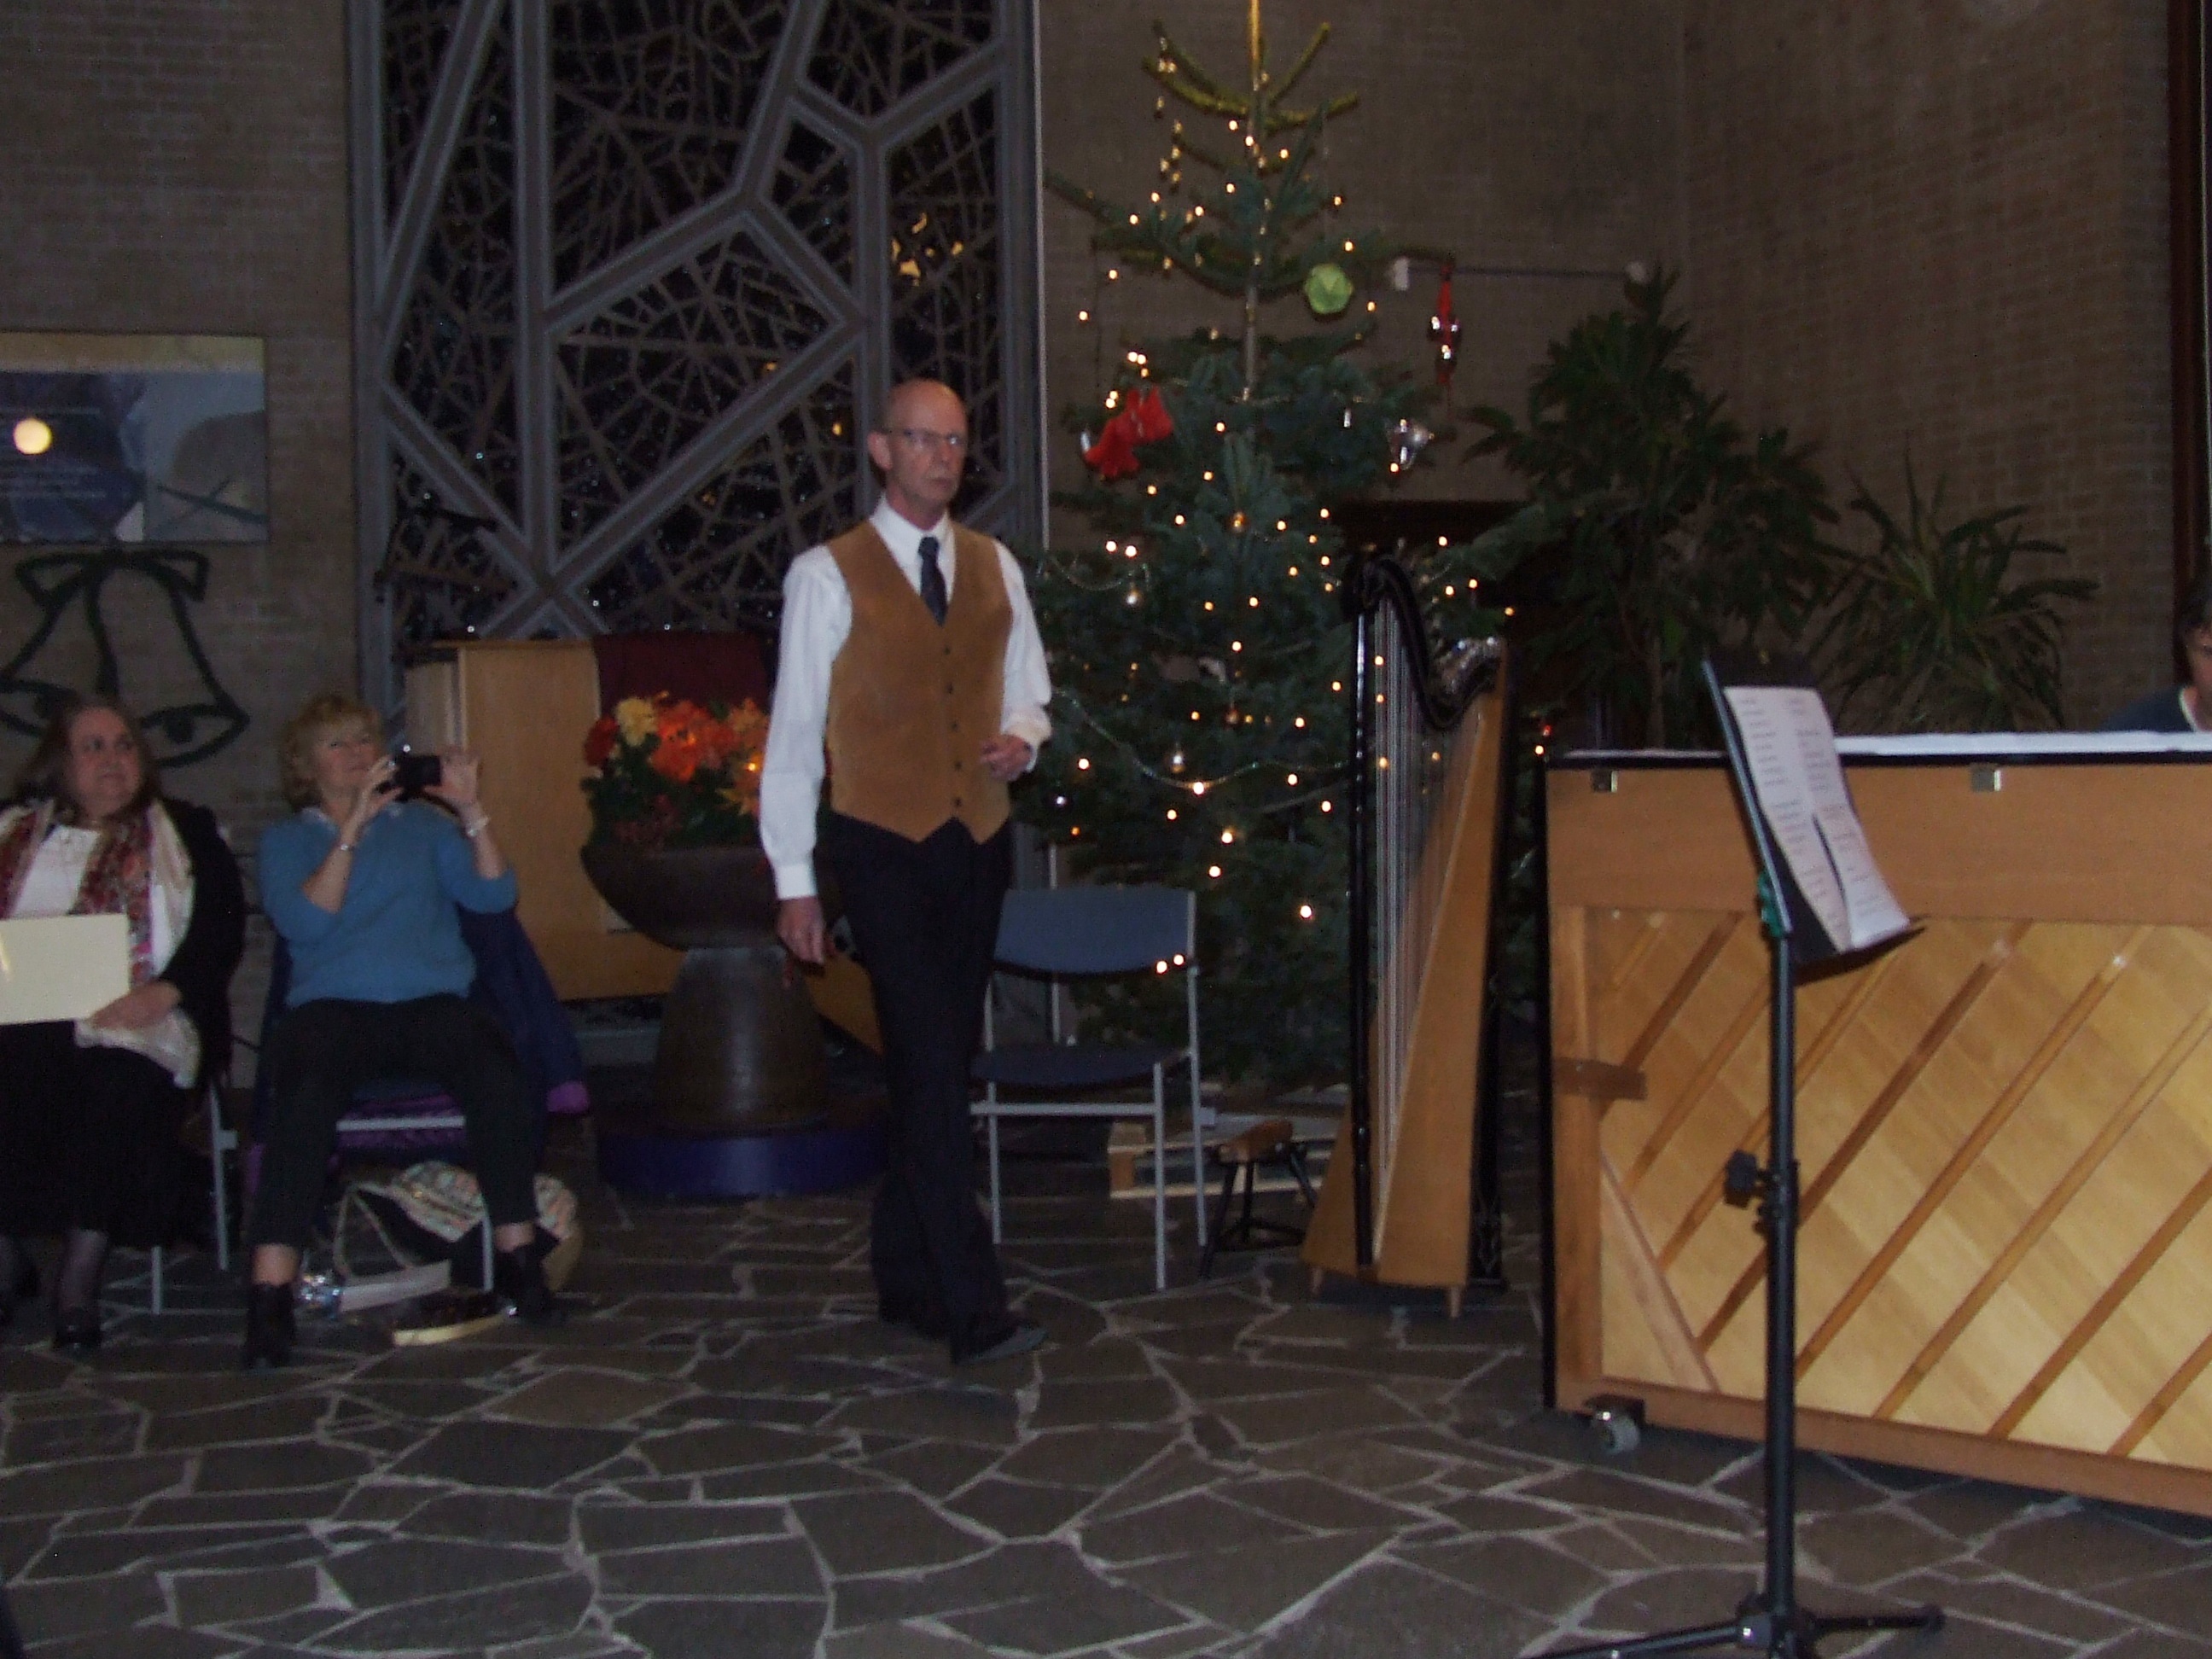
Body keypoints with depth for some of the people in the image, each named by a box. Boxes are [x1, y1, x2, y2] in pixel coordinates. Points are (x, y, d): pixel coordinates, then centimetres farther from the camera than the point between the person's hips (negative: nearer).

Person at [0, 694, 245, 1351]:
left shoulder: (183, 833, 16)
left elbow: (221, 928, 4)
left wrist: (162, 992, -14)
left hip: (132, 1019, -1)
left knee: (118, 1083, -34)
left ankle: (80, 1279, -27)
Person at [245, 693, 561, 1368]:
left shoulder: (422, 823, 24)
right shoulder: (287, 840, 19)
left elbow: (494, 894, 10)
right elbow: (304, 922, -2)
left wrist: (470, 811, -1)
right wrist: (353, 828, -7)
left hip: (433, 1001, 1)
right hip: (334, 1004, -1)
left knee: (497, 1075, -32)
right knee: (307, 1096, -35)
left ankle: (517, 1255, -22)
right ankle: (270, 1293, -37)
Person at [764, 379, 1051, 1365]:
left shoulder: (994, 569, 12)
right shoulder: (828, 576, -3)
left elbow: (1028, 694, 20)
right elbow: (794, 731, -2)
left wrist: (1021, 740, -5)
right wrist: (794, 882, -5)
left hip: (977, 845, 5)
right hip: (883, 847, -5)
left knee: (937, 1067, 10)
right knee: (930, 1070, -11)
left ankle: (907, 1280, 22)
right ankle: (971, 1308, -12)